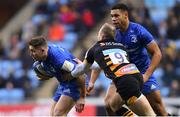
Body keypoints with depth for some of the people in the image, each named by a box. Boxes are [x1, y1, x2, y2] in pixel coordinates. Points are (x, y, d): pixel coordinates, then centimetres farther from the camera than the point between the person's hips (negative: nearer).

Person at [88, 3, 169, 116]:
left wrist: (146, 75, -23)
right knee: (109, 104, -16)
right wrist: (92, 82, -14)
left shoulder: (138, 31, -17)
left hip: (143, 73, -3)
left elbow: (157, 53, -13)